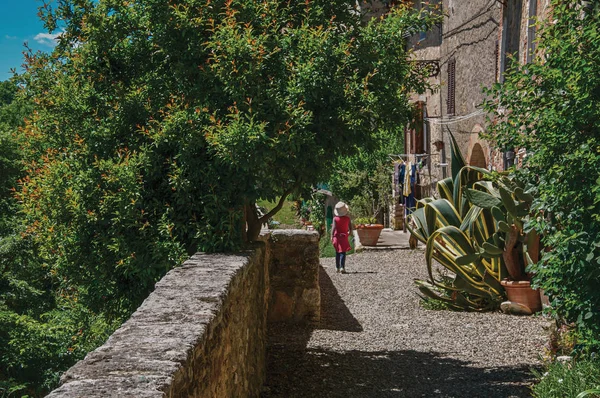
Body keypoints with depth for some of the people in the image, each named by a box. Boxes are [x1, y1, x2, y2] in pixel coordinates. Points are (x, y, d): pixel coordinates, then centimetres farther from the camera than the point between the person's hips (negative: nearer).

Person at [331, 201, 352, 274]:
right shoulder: (347, 218, -4)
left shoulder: (335, 219, -6)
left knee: (337, 252, 13)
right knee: (343, 252, -4)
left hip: (337, 237, 1)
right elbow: (350, 228, 1)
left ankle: (337, 268, 19)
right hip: (344, 237, -1)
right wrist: (349, 233, 19)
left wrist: (332, 236, -15)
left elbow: (334, 228, -16)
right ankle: (342, 267, -19)